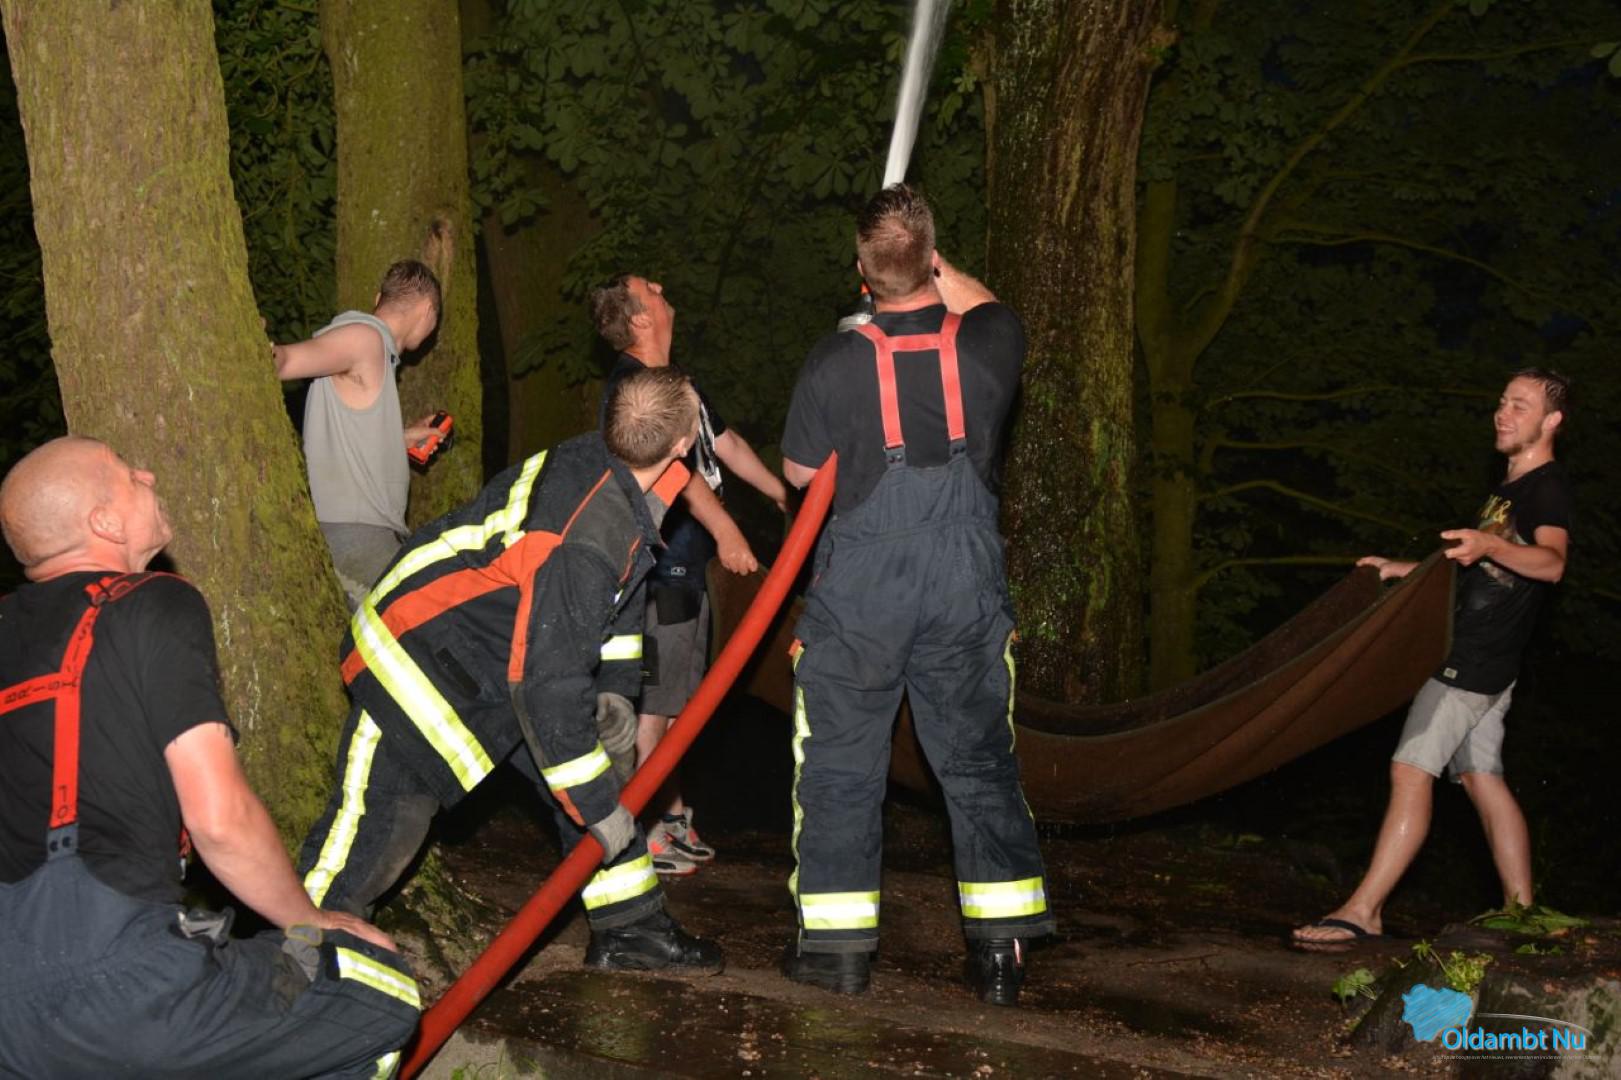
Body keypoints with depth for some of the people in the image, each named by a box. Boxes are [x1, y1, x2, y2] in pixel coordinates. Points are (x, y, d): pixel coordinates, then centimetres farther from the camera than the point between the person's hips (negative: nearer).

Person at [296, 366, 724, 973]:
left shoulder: (602, 464, -9)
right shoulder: (581, 544, -36)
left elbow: (615, 590, 11)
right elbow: (548, 685, -33)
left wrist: (615, 689, 7)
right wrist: (598, 808, -23)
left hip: (503, 646, 9)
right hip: (416, 656, -9)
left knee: (605, 748, 8)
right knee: (383, 823, -10)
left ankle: (628, 927, 18)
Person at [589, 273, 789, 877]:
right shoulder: (630, 385, -15)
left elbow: (725, 444, 24)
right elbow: (674, 464, -25)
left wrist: (784, 497, 25)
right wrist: (726, 531, -32)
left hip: (686, 564, 10)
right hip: (657, 570, -10)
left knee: (680, 700, 16)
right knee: (652, 702, -7)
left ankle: (673, 818, 25)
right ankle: (639, 832, -1)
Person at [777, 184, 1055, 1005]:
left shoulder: (835, 363, -12)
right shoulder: (989, 346, -6)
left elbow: (799, 471, 2)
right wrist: (932, 263, 28)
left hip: (858, 594, -2)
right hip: (966, 590, 2)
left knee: (840, 765, 10)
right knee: (979, 761, 12)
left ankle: (837, 944, 14)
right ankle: (1000, 947, 15)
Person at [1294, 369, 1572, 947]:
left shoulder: (1548, 486, -10)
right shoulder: (1509, 488, 21)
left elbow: (1550, 562, -30)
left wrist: (1488, 545, -47)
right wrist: (1404, 569, 32)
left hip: (1475, 660, -10)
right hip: (1476, 658, 10)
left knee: (1411, 770, -13)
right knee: (1484, 780, 10)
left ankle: (1363, 911, -15)